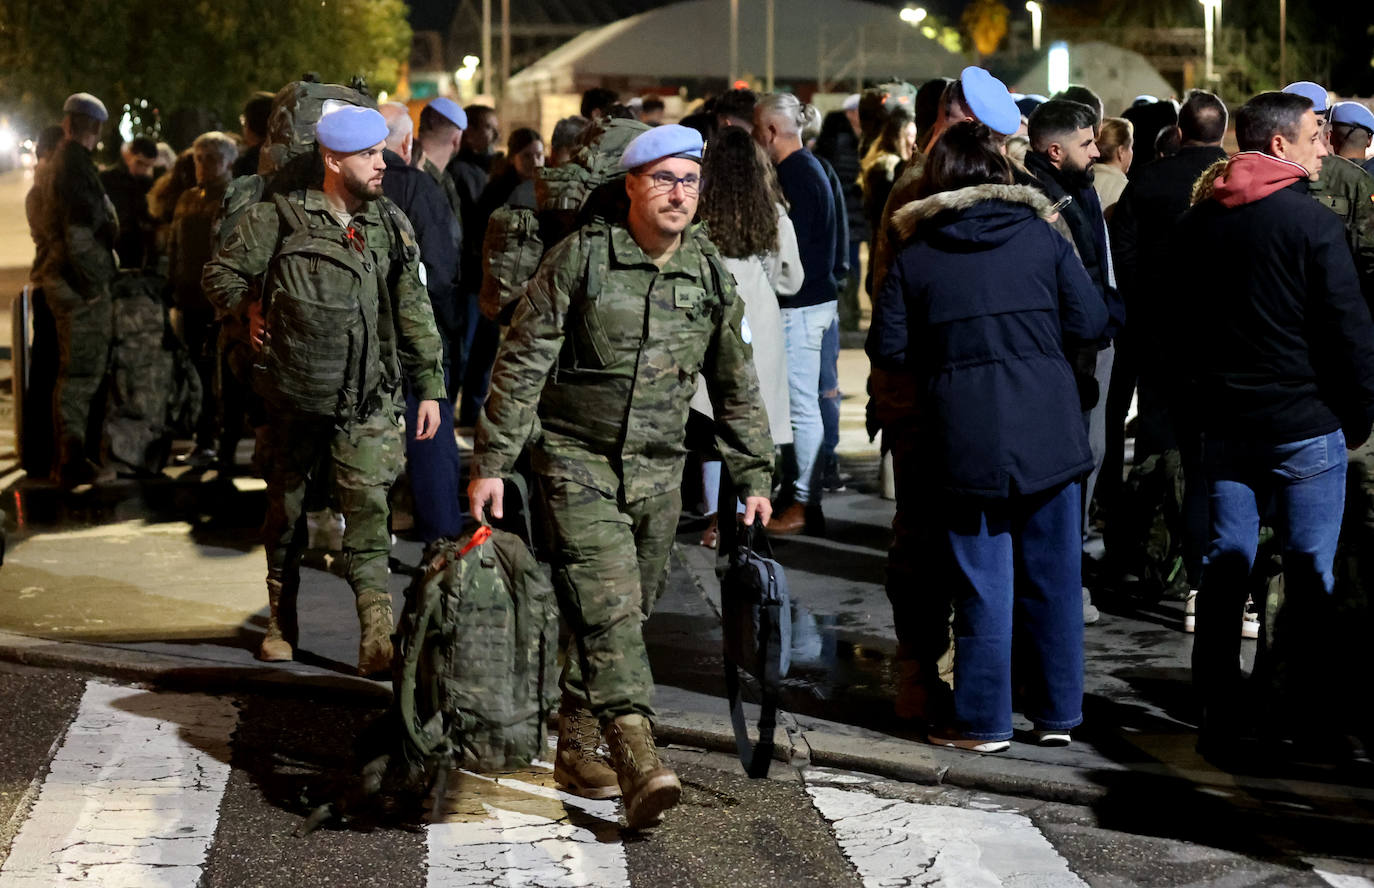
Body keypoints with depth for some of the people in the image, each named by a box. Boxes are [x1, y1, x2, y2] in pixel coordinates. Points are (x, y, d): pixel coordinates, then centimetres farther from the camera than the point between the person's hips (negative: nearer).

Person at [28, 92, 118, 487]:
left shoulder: (52, 167, 15)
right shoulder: (76, 167, -16)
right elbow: (79, 234, -22)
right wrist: (93, 284, -17)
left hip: (57, 276, 10)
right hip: (80, 285, -10)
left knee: (77, 370, 18)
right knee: (81, 372, -6)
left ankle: (71, 456, 25)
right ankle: (73, 463, -4)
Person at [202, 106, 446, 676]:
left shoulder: (390, 224, 6)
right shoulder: (280, 218, -4)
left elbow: (413, 310, 10)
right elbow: (221, 274, 8)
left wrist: (429, 387, 8)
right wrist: (251, 312, -2)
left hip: (367, 396, 1)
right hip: (295, 391, -1)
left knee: (367, 508, -10)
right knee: (286, 506, 11)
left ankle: (378, 634, -13)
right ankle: (281, 621, 27)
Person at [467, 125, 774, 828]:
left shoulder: (710, 274, 5)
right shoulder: (581, 256, -8)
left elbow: (735, 384, 15)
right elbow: (522, 362, -7)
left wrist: (752, 475, 13)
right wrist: (491, 462, -10)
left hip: (657, 469, 5)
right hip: (576, 458, -5)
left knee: (630, 610, 8)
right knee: (608, 604, -17)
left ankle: (577, 748, 22)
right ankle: (636, 756, -26)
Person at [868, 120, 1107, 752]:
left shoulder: (915, 256, 1)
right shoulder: (1040, 235, 3)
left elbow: (889, 349, -2)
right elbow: (1090, 321, 2)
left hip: (965, 438, -1)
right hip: (1047, 432, 1)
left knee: (982, 584, 5)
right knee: (1053, 578, 11)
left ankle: (983, 721, 9)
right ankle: (1058, 713, 19)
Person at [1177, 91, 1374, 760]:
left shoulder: (1196, 223, 7)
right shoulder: (1311, 221, -12)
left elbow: (1177, 322, 14)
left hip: (1223, 423, 5)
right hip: (1304, 426, -5)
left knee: (1224, 568, 8)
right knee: (1310, 572, 5)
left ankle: (1222, 721, 9)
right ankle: (1303, 712, 10)